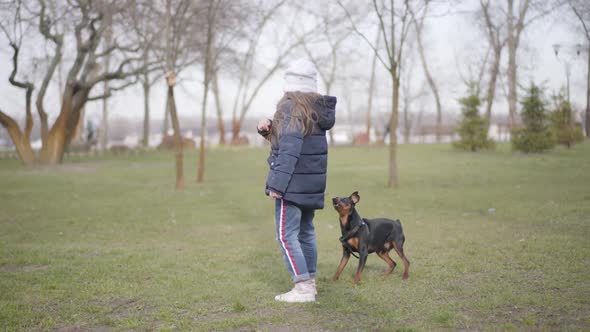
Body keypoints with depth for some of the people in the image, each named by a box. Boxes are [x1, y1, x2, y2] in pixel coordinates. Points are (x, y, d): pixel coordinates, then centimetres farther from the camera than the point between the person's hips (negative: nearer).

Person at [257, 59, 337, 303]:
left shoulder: (291, 107, -15)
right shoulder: (316, 107, 12)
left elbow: (289, 149, -21)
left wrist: (277, 184, -20)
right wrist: (269, 130, 3)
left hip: (293, 182, -9)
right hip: (312, 183, 9)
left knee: (286, 235, -4)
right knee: (306, 232, 16)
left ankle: (303, 287, -6)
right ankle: (309, 282, 23)